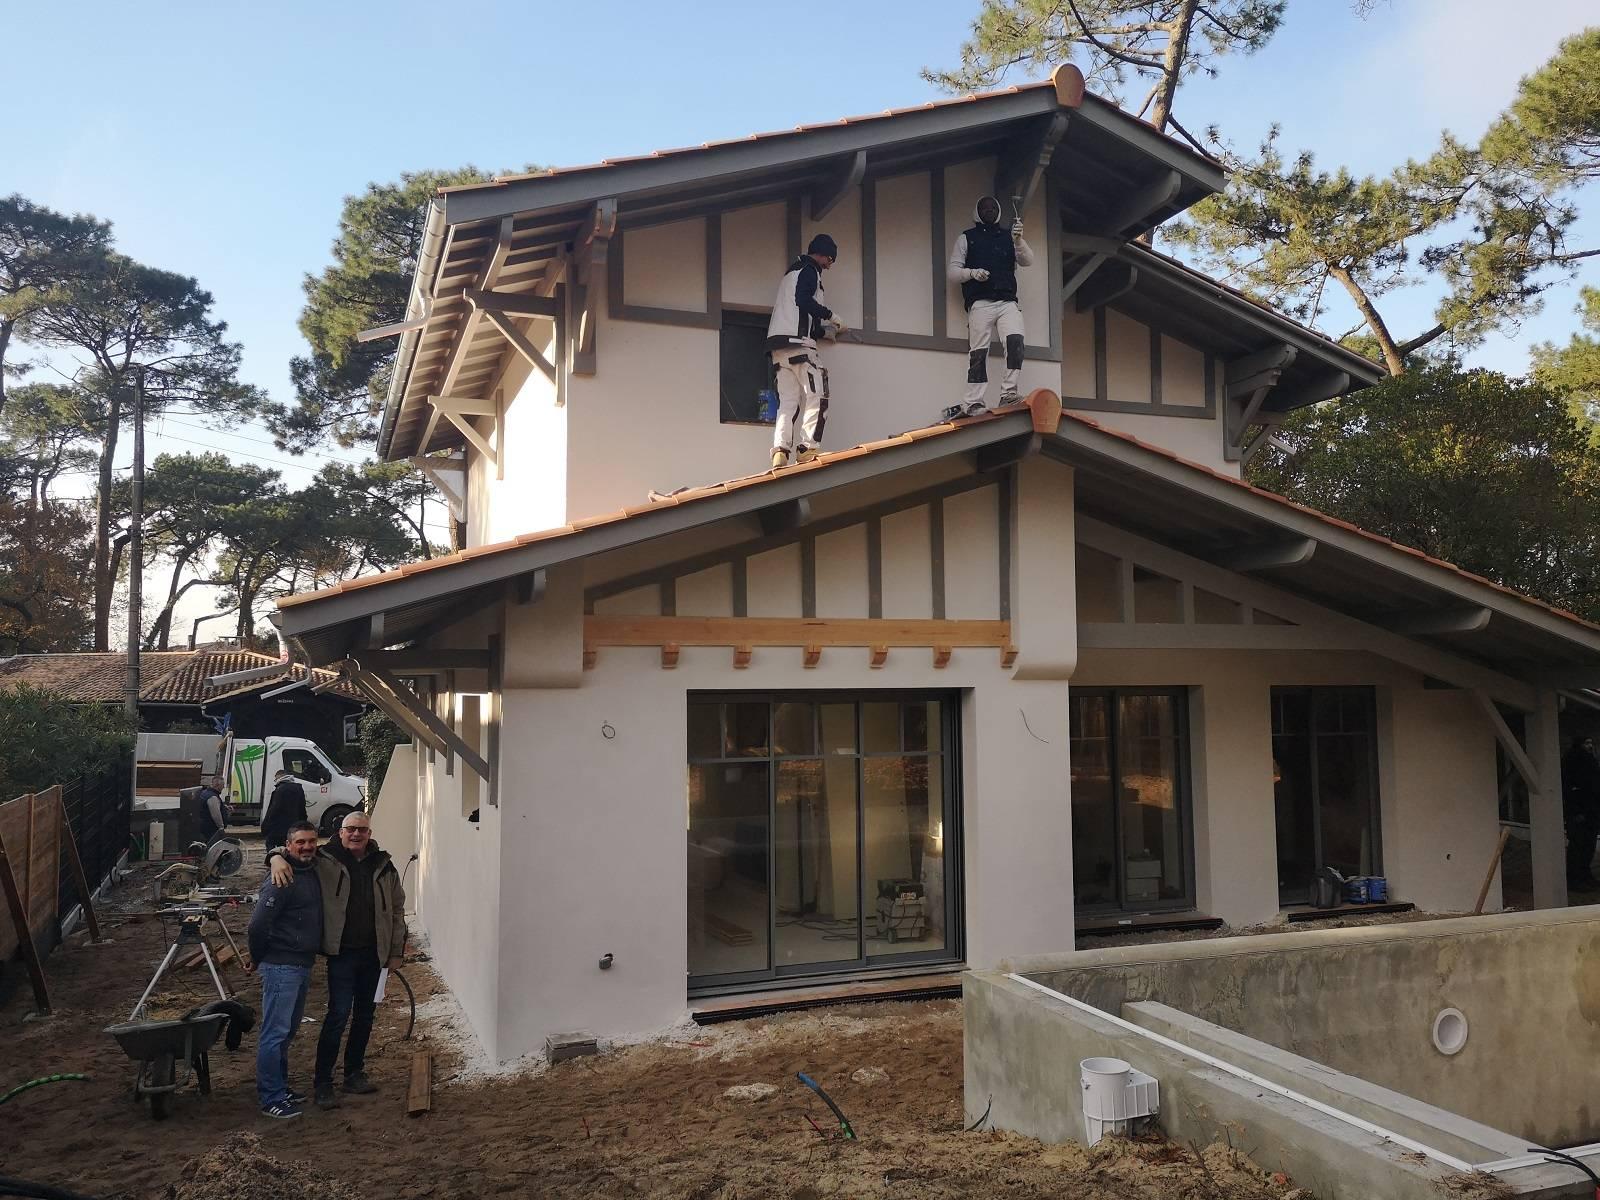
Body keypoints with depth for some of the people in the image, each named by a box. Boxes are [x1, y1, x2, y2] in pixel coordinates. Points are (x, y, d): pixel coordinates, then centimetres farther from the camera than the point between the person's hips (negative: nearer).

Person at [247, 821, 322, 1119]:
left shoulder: (313, 874, 9)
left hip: (303, 965, 9)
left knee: (288, 1031, 18)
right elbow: (258, 924, -20)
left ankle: (280, 1086, 30)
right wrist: (257, 959, -6)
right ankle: (271, 1099, 4)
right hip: (281, 967, -9)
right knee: (275, 1033, -3)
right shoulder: (282, 882, -19)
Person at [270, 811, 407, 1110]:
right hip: (341, 952, -4)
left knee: (364, 1015, 13)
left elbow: (397, 909, 11)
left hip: (373, 953, 4)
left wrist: (396, 952, 9)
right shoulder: (324, 860, -4)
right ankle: (322, 1082, 4)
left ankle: (354, 1073, 28)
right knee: (338, 1014, -8)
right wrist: (276, 857, -25)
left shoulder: (383, 866, 6)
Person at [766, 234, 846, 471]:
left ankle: (780, 452, -10)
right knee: (817, 395, -9)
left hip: (778, 344, 9)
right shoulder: (809, 271, 2)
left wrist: (823, 330, 27)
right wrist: (831, 316, -6)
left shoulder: (791, 273, 31)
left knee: (789, 401, 2)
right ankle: (807, 448, -17)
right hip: (797, 343, -9)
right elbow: (803, 300, -16)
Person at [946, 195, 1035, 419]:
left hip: (1007, 302, 2)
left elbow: (1027, 261, 5)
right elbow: (951, 271, 9)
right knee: (978, 352, -8)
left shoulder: (1008, 236, 19)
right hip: (980, 303, -2)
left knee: (1016, 340, -21)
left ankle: (1008, 392, -22)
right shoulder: (966, 239, 15)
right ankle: (972, 402, -9)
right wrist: (972, 272, -10)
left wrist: (1018, 241, -13)